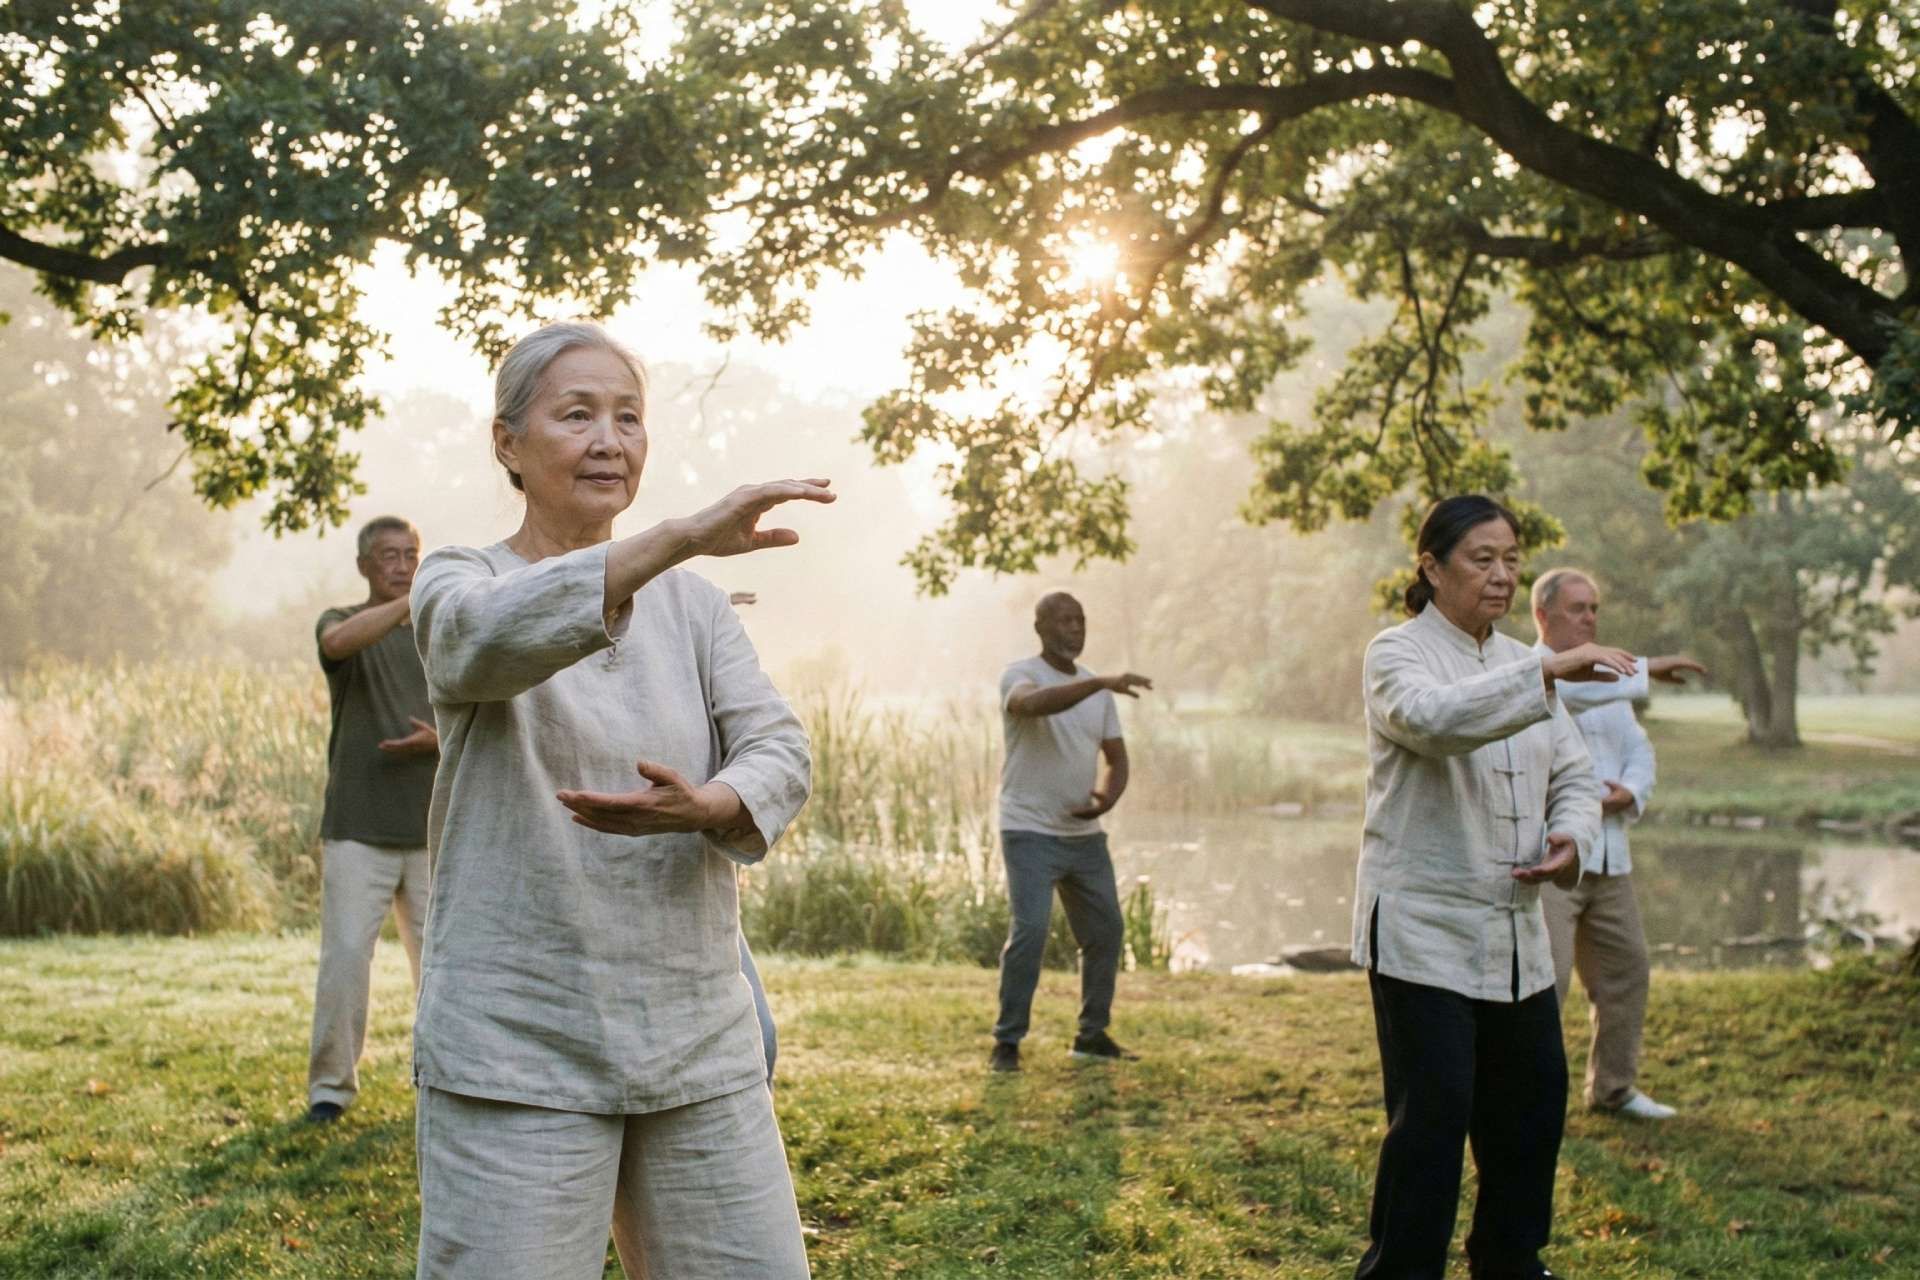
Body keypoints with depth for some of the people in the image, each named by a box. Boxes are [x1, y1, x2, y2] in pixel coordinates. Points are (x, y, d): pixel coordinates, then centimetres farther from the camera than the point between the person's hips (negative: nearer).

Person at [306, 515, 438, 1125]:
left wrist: (437, 742, -10)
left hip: (431, 829, 3)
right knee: (345, 955, -7)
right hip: (357, 830, -3)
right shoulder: (341, 622, 3)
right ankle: (330, 1085, 6)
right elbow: (339, 642, -24)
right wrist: (417, 599, -36)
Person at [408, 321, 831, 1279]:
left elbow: (779, 752, -1)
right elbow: (497, 634, -25)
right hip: (519, 1056, -4)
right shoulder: (459, 585, 0)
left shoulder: (694, 605, 11)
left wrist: (704, 808, -24)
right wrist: (685, 537, -38)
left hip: (699, 1045, 4)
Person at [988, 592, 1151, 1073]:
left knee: (1106, 930, 9)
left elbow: (1116, 758, 12)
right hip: (1030, 833, -7)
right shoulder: (1020, 676, -11)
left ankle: (1092, 1035, 23)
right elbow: (1034, 703, -36)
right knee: (1030, 931, -16)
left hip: (1085, 834, 7)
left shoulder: (1097, 689, 10)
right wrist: (1101, 682, -45)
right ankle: (1007, 1042, -6)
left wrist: (1108, 797, -11)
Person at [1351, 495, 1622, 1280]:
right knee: (1433, 1113, -9)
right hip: (1422, 928, -7)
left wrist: (1572, 837, -7)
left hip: (1514, 929, 8)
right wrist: (1549, 673, -40)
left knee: (1533, 1101, 15)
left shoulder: (1522, 663, 15)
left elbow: (1573, 775, 16)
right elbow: (1433, 718, -31)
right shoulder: (1398, 654, -7)